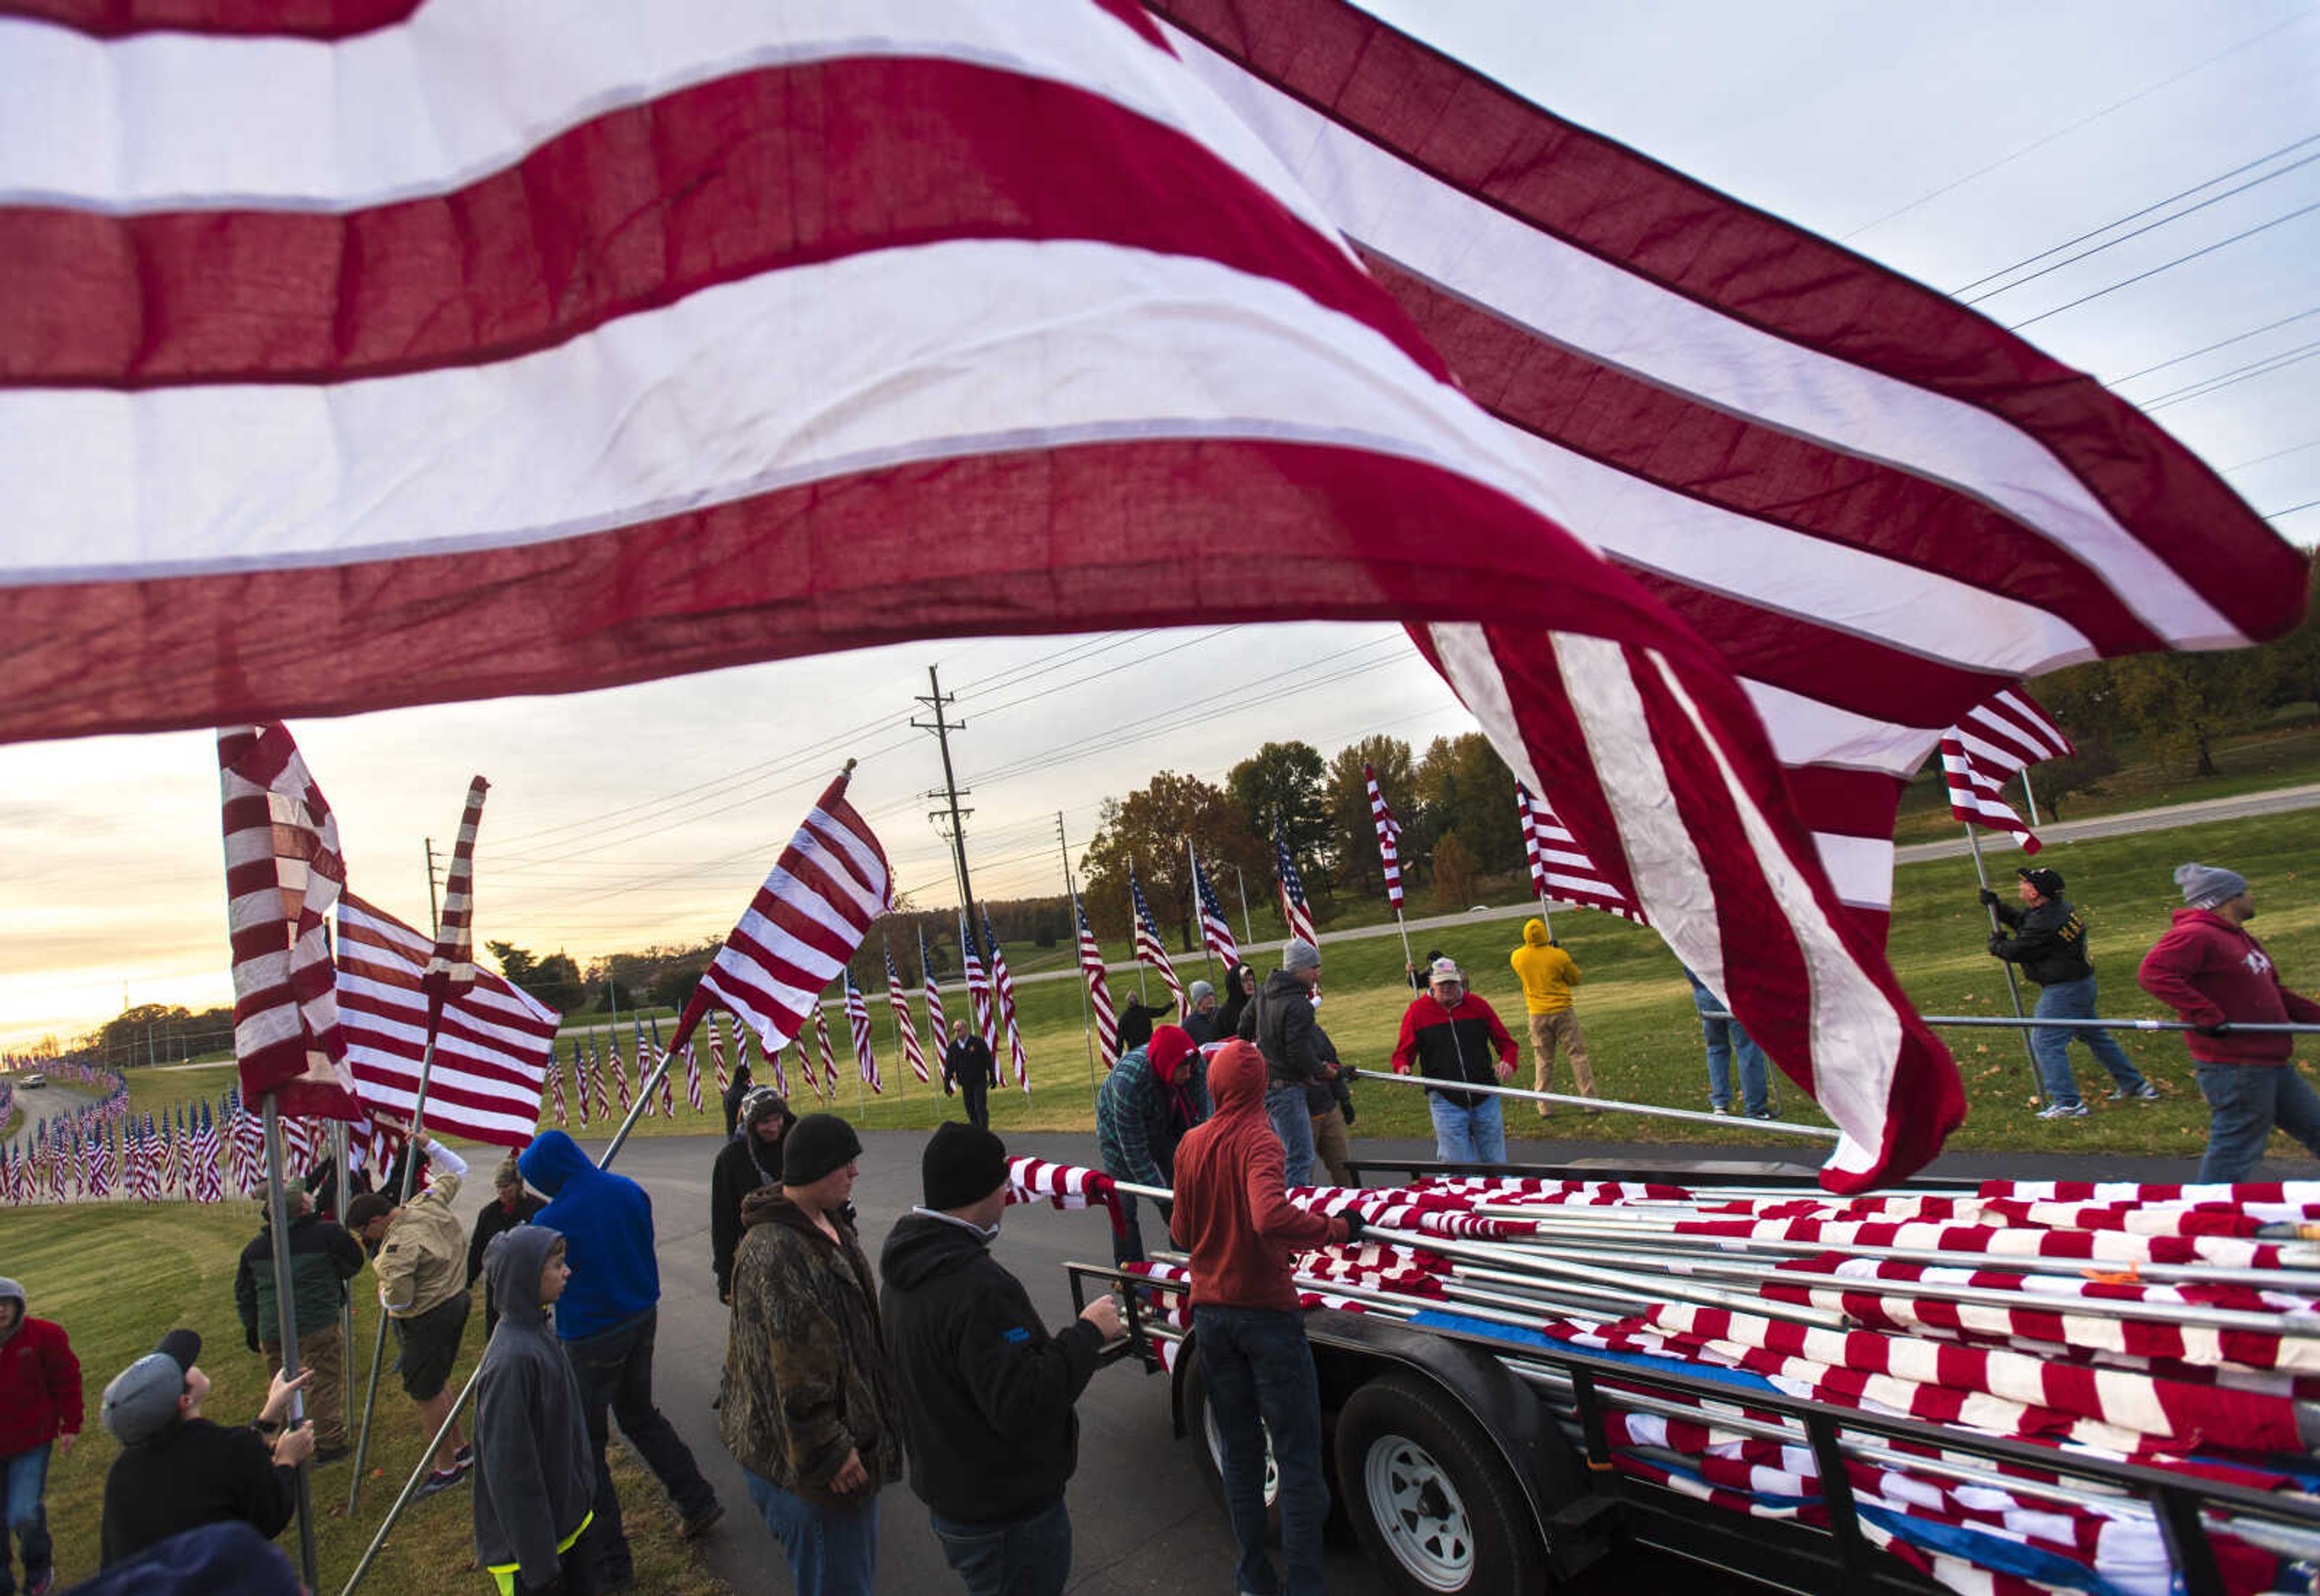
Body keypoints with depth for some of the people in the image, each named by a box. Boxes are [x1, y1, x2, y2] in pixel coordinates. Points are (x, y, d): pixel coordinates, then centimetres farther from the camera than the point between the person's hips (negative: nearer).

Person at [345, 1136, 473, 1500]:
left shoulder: (397, 1246, -23)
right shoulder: (430, 1203, -1)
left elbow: (397, 1302, -20)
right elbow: (456, 1171, 15)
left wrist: (383, 1292, 1)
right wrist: (429, 1146, 17)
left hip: (430, 1319, -9)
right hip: (456, 1300, 9)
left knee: (425, 1393, 4)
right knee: (437, 1384, 21)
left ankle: (446, 1469, 14)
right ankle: (460, 1451, 31)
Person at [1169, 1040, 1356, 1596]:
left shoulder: (1190, 1145, 0)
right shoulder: (1259, 1140, -17)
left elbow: (1183, 1234, 7)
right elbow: (1271, 1217, -35)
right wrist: (1337, 1229, -23)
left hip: (1210, 1314, 6)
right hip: (1266, 1313, -6)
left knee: (1239, 1450, 18)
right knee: (1298, 1457, 6)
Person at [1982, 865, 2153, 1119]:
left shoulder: (2045, 924, -26)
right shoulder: (2061, 907, 5)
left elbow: (2016, 951, -15)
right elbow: (2022, 921, 19)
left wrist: (1996, 944, 4)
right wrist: (1996, 906, 12)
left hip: (2064, 991, -10)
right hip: (2082, 984, 10)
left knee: (2046, 1042, -7)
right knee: (2095, 1036, 24)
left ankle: (2068, 1103, -7)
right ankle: (2135, 1086, 36)